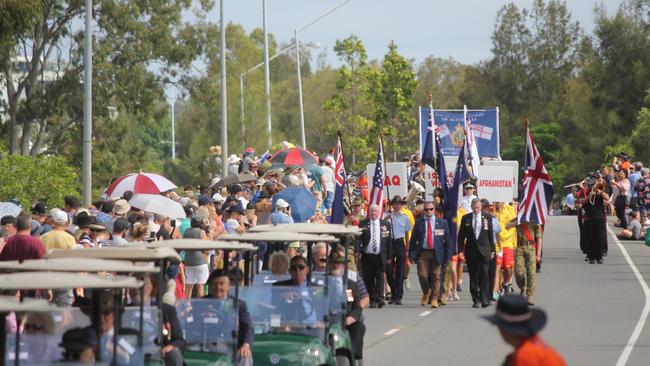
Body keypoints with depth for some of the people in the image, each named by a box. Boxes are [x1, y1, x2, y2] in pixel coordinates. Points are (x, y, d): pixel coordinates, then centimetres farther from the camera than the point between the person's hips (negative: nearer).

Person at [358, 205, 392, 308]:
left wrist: (389, 256, 4)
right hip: (367, 256, 0)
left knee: (380, 279, -7)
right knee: (368, 280, 2)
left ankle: (379, 299, -10)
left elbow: (389, 241, 9)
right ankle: (372, 300, 8)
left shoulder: (385, 224, 9)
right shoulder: (363, 224, 5)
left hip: (380, 257, 0)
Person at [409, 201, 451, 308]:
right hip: (422, 253, 0)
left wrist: (448, 255, 1)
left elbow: (447, 240, 6)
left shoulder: (442, 222, 4)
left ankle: (434, 299, 11)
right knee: (422, 275, -6)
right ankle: (426, 293, 22)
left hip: (436, 253, 0)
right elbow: (413, 239, 6)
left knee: (436, 276, 2)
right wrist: (411, 254, 0)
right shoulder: (418, 222, 5)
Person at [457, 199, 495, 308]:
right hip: (471, 251, 1)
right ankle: (475, 300, 10)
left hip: (484, 251, -1)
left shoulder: (487, 219, 6)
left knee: (484, 275, -10)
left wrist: (492, 250, 8)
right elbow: (461, 235, 7)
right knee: (473, 277, 4)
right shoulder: (465, 219, 6)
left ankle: (485, 300, -11)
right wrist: (460, 250, 1)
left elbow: (491, 236, 10)